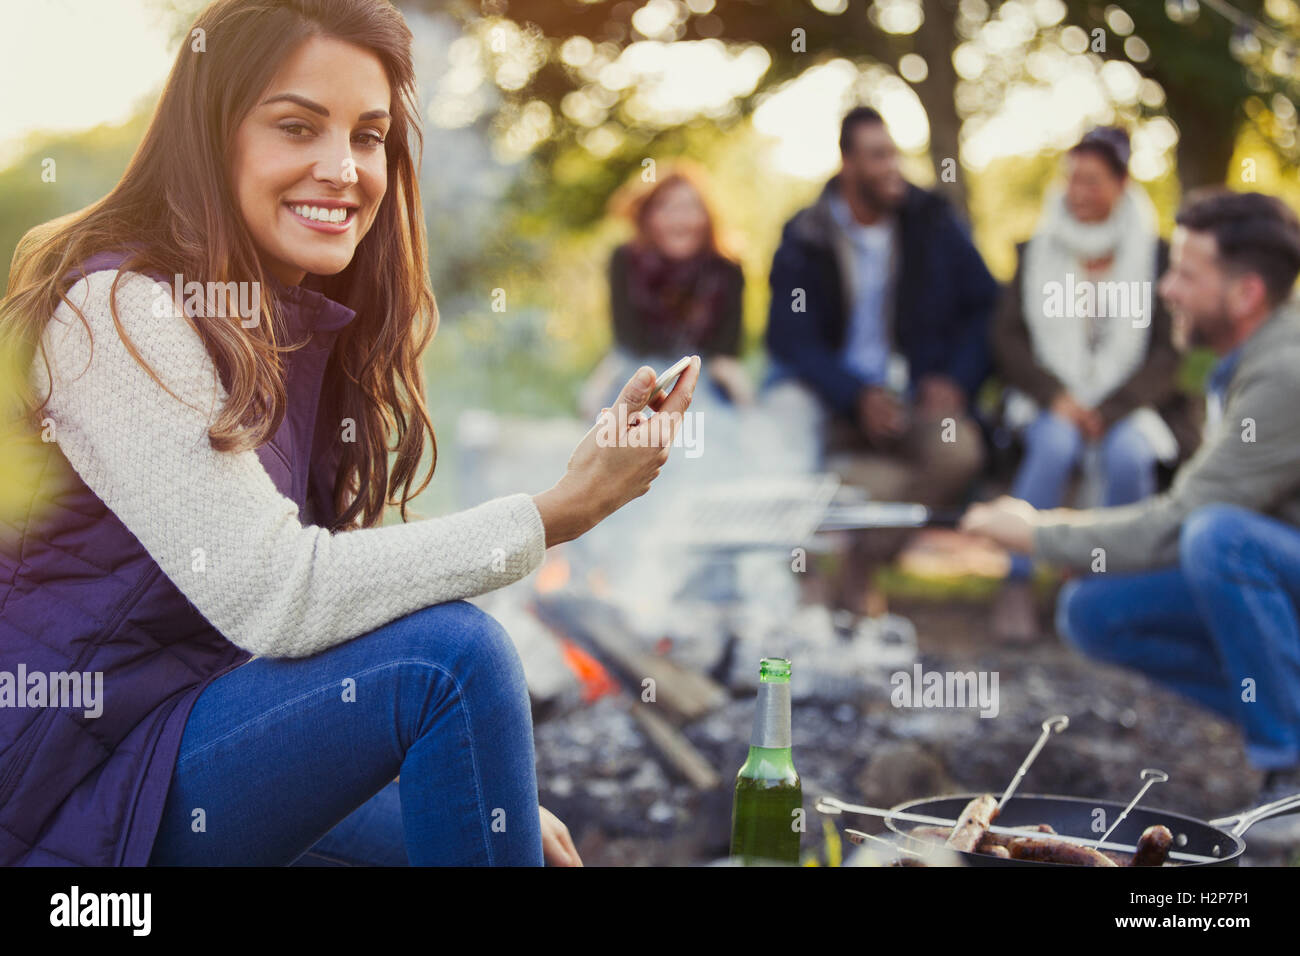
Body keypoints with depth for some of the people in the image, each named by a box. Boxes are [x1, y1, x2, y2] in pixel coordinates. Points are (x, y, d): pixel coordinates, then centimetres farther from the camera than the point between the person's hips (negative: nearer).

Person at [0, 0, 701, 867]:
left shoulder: (309, 325, 7)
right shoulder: (119, 313, -19)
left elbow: (327, 589, 6)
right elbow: (277, 600, -26)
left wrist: (497, 790, -1)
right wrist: (559, 513, -23)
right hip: (76, 786, -8)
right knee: (451, 651, -24)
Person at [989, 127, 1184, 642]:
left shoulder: (1156, 256, 5)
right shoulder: (1036, 251, 9)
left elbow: (1168, 352, 0)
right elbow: (1007, 336, 4)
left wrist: (1108, 410, -13)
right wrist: (1055, 396, -13)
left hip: (1126, 402, 0)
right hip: (1049, 399, 0)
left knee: (1129, 454, -33)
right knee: (1055, 444, -33)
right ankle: (1017, 585, -26)